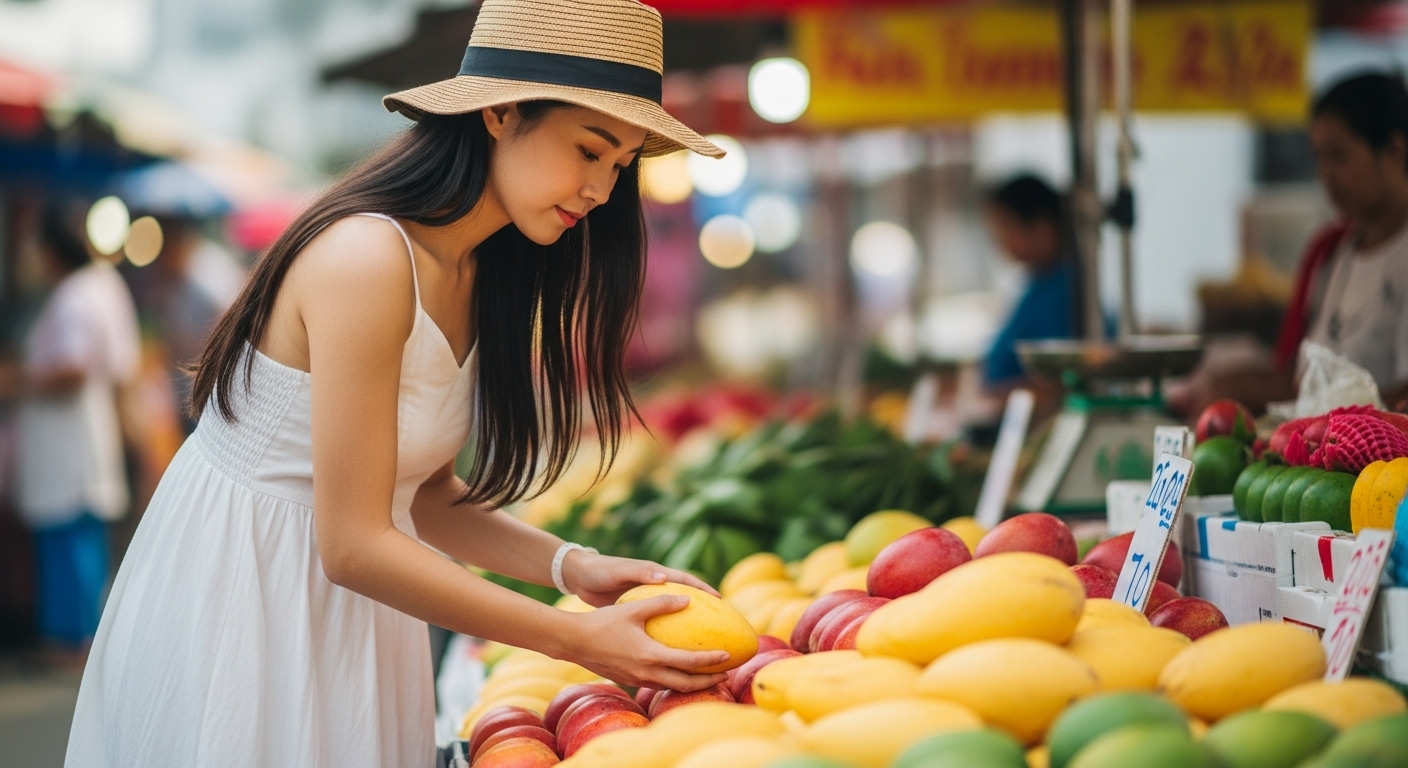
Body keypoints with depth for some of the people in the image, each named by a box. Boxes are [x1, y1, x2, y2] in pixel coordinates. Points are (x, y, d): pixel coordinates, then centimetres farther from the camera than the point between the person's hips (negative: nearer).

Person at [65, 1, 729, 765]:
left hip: (343, 615, 8)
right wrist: (577, 638, -22)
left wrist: (571, 565, -9)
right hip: (238, 607, -8)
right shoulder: (366, 260, -24)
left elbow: (424, 494, 6)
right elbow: (353, 545, -25)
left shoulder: (480, 271, 3)